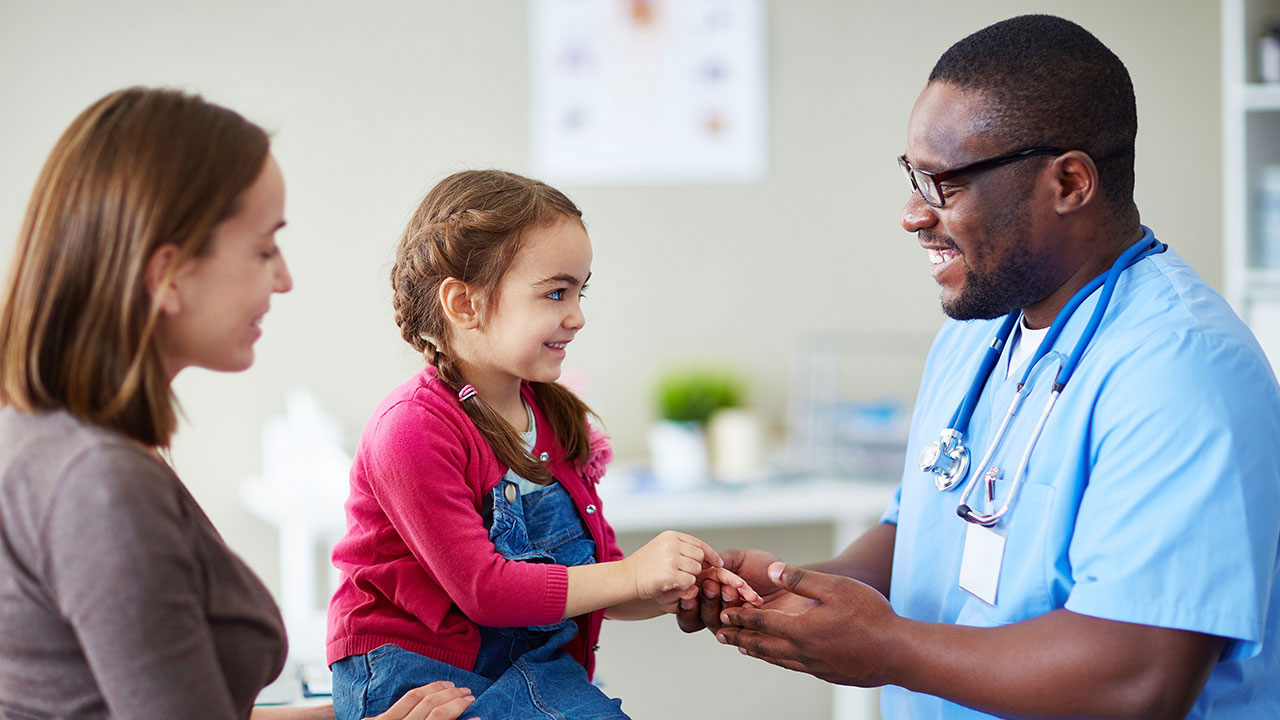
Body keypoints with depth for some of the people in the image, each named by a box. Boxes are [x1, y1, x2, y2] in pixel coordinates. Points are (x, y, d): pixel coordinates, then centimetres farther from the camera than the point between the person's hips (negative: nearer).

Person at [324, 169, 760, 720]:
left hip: (533, 668, 7)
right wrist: (631, 575, -18)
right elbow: (482, 588, -20)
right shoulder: (412, 428, -16)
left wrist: (676, 593, -6)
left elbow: (593, 582, 15)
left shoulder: (552, 416, 10)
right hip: (414, 674, -7)